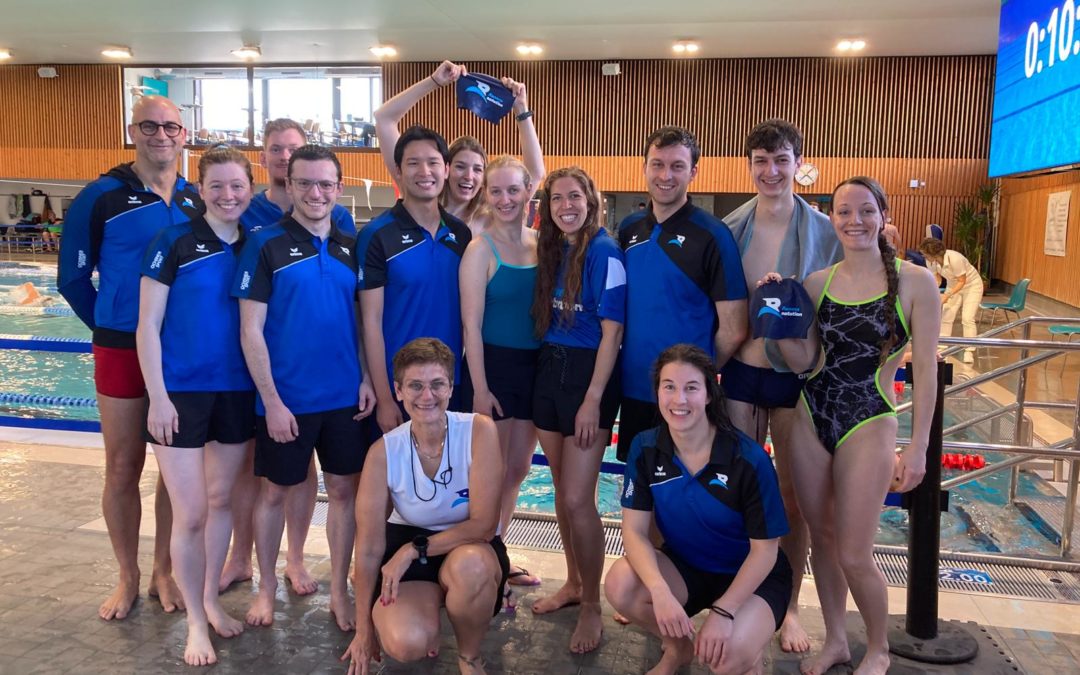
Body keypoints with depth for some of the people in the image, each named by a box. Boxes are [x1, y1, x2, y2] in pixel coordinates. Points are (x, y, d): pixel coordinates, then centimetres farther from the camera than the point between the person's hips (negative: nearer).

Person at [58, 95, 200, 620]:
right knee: (123, 467, 6)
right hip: (122, 351, -2)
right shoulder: (102, 197, -5)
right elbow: (72, 278, 1)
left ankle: (164, 571, 24)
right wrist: (109, 328, 5)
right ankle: (128, 577, 21)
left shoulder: (197, 202, 5)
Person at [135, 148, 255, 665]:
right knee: (191, 513, -2)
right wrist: (158, 397, -12)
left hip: (238, 392, 4)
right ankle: (195, 622, 16)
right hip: (181, 392, -4)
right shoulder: (174, 243, -7)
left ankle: (211, 599, 33)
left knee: (221, 500, 15)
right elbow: (148, 325, -7)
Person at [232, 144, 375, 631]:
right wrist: (271, 400, -13)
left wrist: (366, 378, 0)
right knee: (275, 490, 11)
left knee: (344, 489, 10)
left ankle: (339, 590, 25)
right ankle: (266, 587, 31)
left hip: (345, 398, 4)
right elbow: (251, 331, -9)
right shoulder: (266, 245, -7)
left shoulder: (350, 248, 5)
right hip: (285, 399, -3)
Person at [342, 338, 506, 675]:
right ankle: (428, 604, 12)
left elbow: (484, 524, -17)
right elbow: (369, 548, -8)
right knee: (405, 644, -27)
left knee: (470, 565, -37)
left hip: (469, 548, 0)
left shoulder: (479, 431, -19)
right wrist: (364, 630, -1)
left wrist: (415, 549, -20)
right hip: (405, 550, 1)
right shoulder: (384, 452, -14)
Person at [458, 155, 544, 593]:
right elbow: (471, 324, -12)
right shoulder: (481, 249, -9)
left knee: (519, 468, 15)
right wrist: (480, 389, -15)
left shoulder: (540, 244, 6)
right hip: (492, 365, -6)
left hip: (533, 366, 6)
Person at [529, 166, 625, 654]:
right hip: (548, 369, 7)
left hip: (588, 373, -7)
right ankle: (573, 582, 31)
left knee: (578, 499, -7)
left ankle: (592, 605, 10)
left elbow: (612, 331, -13)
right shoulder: (551, 250, 11)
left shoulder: (603, 250, -10)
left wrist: (593, 399, -16)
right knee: (562, 490, 15)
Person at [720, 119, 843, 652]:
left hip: (799, 374, -2)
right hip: (742, 370, 2)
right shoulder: (730, 228, 2)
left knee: (794, 492, 9)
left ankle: (789, 605, 25)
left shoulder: (823, 232, -4)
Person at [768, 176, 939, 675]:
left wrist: (917, 447, -7)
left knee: (854, 556, 0)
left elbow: (924, 370, -5)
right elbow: (804, 361, 5)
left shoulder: (914, 282, -6)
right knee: (821, 539, 14)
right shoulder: (818, 283, 4)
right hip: (811, 415, 4)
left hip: (868, 423, -4)